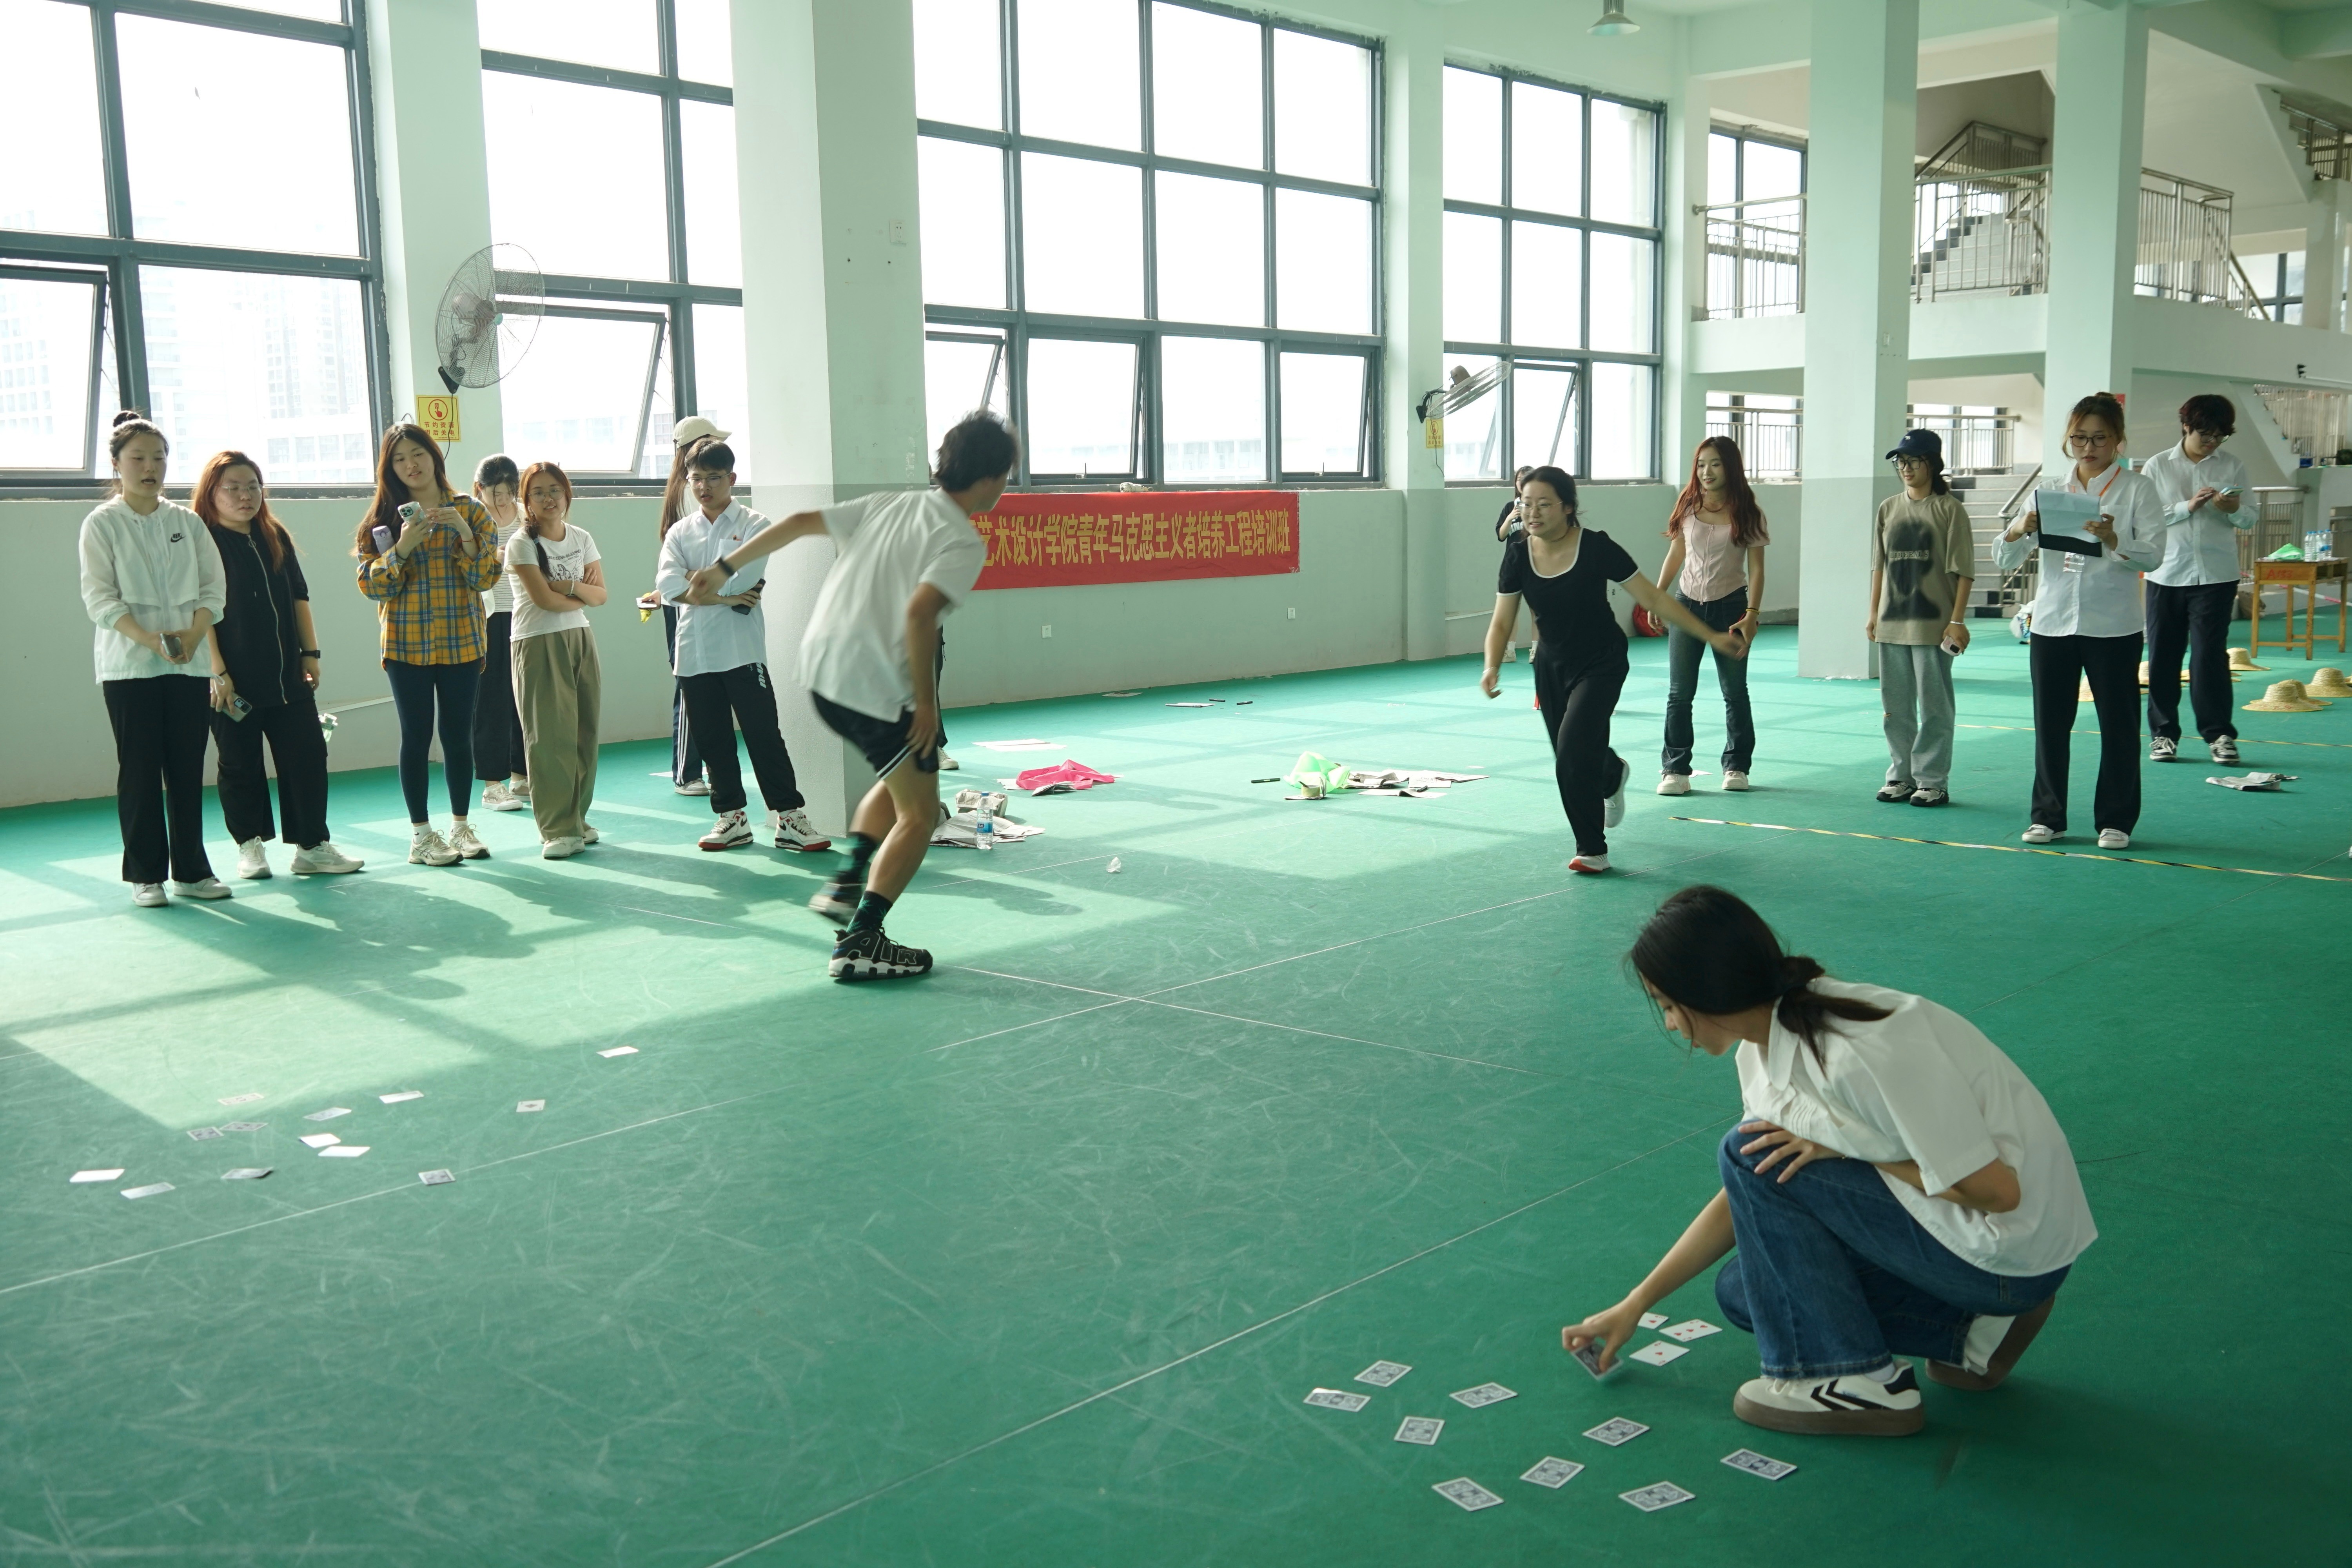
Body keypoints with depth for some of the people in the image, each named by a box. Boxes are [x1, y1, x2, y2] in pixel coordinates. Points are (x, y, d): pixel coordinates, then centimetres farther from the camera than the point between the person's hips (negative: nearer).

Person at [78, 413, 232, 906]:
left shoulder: (189, 522, 10)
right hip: (128, 664, -3)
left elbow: (214, 588, 6)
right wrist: (149, 638, -21)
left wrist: (193, 633, -13)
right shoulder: (102, 524, 0)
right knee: (140, 770, 0)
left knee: (188, 769, 5)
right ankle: (145, 876, 6)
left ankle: (191, 870, 12)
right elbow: (98, 597, -7)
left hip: (188, 662, 3)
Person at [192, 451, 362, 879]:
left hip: (287, 675, 5)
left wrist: (310, 653, 10)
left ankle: (312, 847, 8)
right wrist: (217, 672, -16)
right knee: (241, 765, 6)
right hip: (235, 682, -5)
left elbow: (299, 599, 16)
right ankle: (251, 847, 19)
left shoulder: (276, 537, 12)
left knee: (308, 756, 2)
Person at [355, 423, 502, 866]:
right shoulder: (384, 519, 3)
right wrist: (403, 546, -18)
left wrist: (465, 534, -17)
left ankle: (461, 827, 17)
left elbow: (486, 577, -2)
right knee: (417, 737, 1)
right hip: (407, 644, -1)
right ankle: (421, 835, 8)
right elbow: (371, 585, -4)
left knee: (459, 734, 5)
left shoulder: (471, 510, 4)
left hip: (462, 642, 1)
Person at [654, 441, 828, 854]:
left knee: (764, 735, -3)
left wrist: (698, 580, -3)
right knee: (711, 739, 10)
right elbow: (667, 586, -6)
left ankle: (789, 817, 1)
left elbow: (743, 579, -15)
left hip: (743, 649, -4)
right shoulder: (679, 532, 11)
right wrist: (724, 596, -15)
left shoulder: (754, 525, 0)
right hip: (694, 652, 4)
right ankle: (731, 817, 21)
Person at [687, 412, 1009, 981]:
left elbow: (800, 522, 12)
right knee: (919, 815, 5)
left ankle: (846, 885, 19)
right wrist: (926, 699, -16)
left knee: (902, 778, 29)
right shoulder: (963, 543, -11)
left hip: (822, 672, 8)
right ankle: (859, 944, -2)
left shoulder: (890, 504, 11)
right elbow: (919, 613, -25)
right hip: (878, 688, -8)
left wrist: (727, 567, 20)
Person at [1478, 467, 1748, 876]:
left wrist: (1710, 636, -14)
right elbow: (1502, 622, -7)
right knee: (1569, 759, 16)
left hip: (1601, 662, -4)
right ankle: (1613, 774, 55)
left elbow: (1653, 599, -15)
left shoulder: (1597, 548, -22)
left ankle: (1592, 850, -3)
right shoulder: (1518, 555, -13)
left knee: (1574, 750, -21)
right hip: (1552, 662, 4)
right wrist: (1492, 667, -26)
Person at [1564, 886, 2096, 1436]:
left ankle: (1860, 1383, -7)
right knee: (1744, 1288, 9)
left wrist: (1839, 1150, -18)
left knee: (1760, 1156, -15)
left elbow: (1997, 1190, -25)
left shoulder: (1859, 1052, -29)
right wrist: (1635, 1305, 15)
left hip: (2017, 1249, -9)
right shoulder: (1771, 1042, 0)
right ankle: (1969, 1330, 11)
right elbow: (1744, 1198, 12)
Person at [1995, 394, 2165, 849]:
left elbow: (2155, 553, -11)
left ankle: (2115, 820, 15)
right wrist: (2019, 531, -16)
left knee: (2119, 725, 4)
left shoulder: (2136, 490, 0)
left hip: (2113, 627, -3)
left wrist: (2113, 540, -30)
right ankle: (2048, 816, 19)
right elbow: (2006, 561, 6)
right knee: (2050, 723, 7)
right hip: (2053, 623, 3)